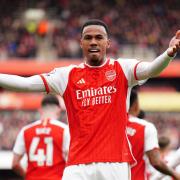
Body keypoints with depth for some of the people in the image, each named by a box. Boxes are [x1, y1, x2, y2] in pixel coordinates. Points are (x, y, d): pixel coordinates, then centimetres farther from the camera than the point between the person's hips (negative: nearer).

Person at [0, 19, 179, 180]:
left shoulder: (122, 69, 6)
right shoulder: (68, 75, 11)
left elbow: (151, 69, -13)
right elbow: (26, 83, 6)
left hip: (115, 162, -1)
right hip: (78, 165, 1)